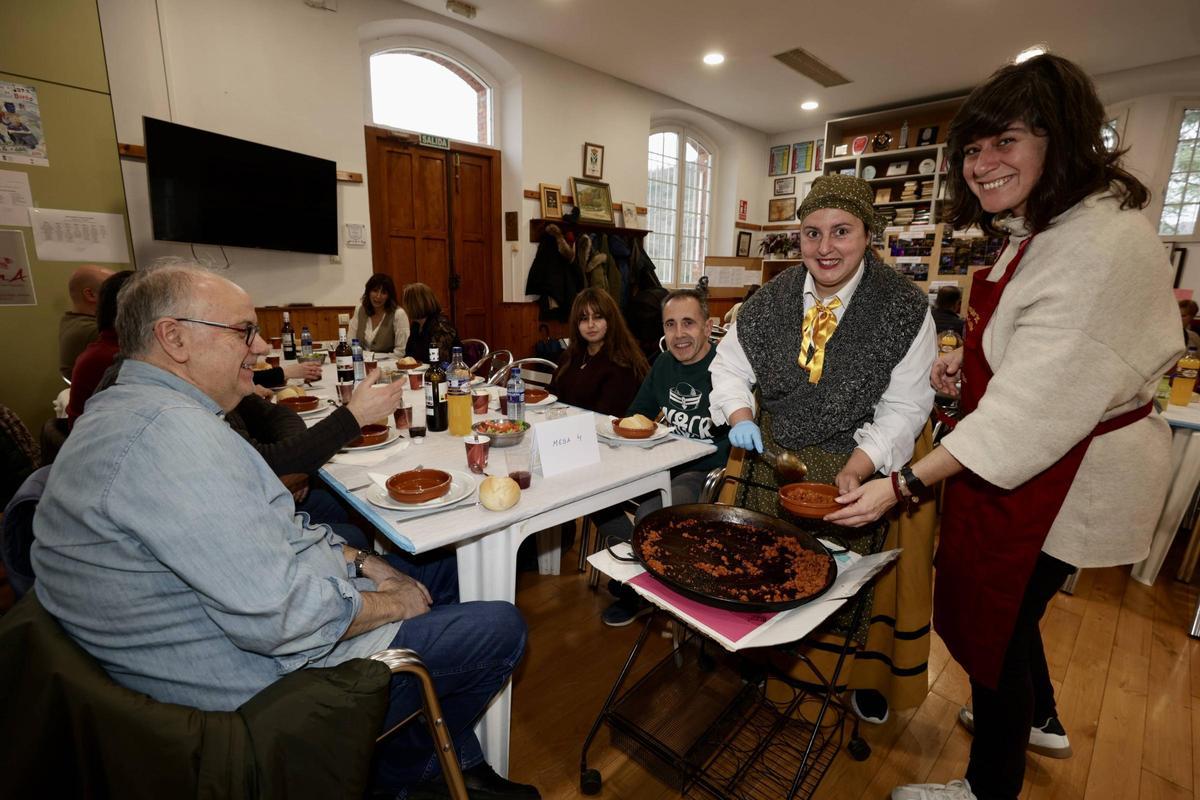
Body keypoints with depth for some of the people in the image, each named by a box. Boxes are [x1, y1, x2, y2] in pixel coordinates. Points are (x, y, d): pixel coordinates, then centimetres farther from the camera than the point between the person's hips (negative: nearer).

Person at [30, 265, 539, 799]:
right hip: (272, 669, -10)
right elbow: (278, 617, -32)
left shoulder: (133, 410, 7)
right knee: (500, 630, -5)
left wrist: (362, 562, 3)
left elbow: (274, 530, 11)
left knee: (439, 569, 18)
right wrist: (392, 603, -15)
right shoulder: (169, 430, -29)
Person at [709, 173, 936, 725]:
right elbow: (731, 362, 6)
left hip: (855, 467, -3)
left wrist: (856, 470, -23)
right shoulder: (774, 297, -2)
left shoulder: (903, 309, -12)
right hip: (774, 456, 3)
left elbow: (904, 406, -12)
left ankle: (865, 678, 39)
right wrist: (740, 416, -12)